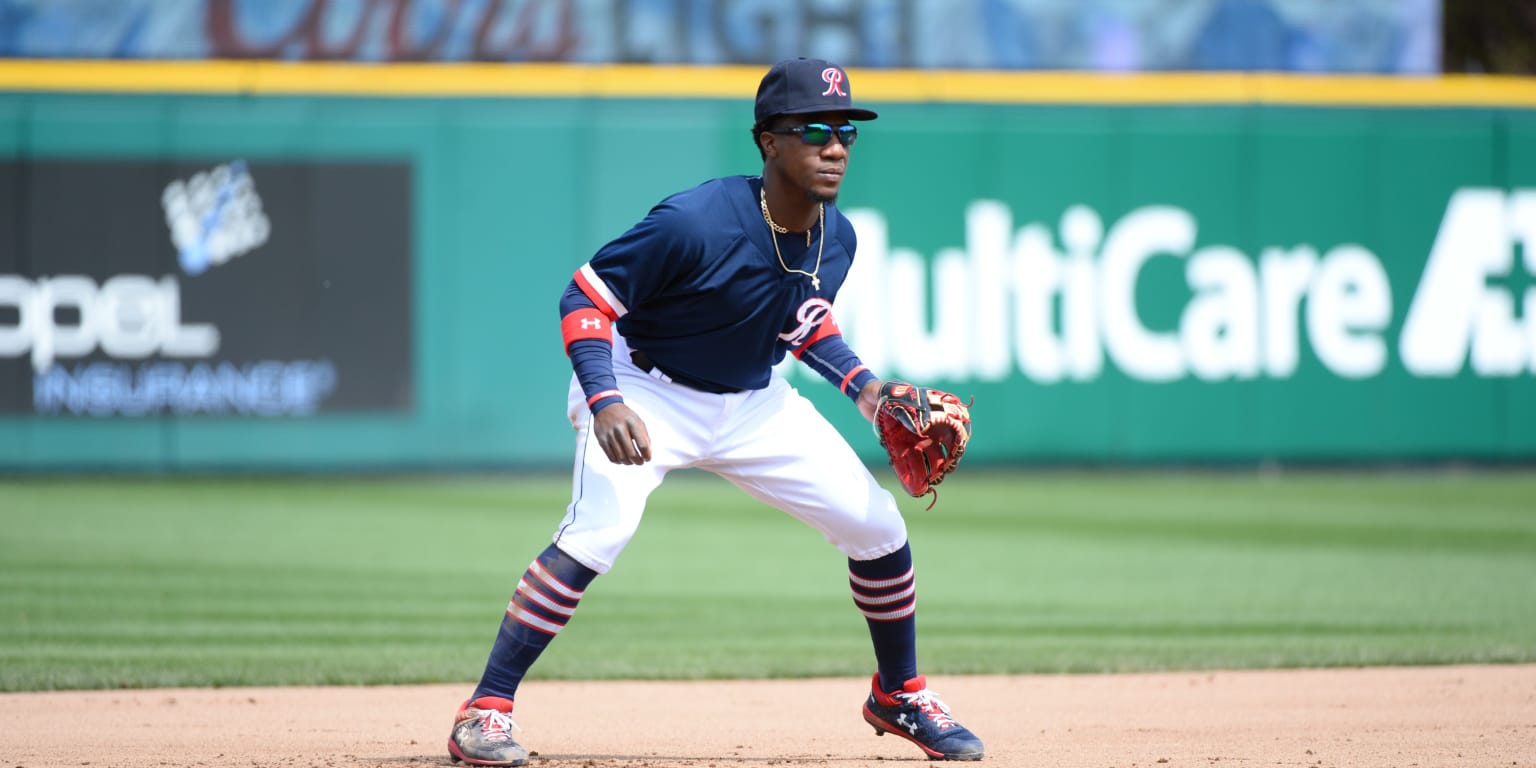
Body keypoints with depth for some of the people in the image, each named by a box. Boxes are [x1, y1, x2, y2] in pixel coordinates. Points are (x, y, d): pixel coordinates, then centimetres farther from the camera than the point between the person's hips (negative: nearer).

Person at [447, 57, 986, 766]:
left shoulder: (837, 239, -7)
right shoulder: (696, 223, -30)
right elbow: (585, 297, -24)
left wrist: (860, 384, 0)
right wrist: (605, 403, -37)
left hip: (753, 404, 6)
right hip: (646, 394, -6)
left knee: (879, 529, 1)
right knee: (598, 530, -30)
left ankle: (899, 695, 25)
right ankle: (486, 709, -21)